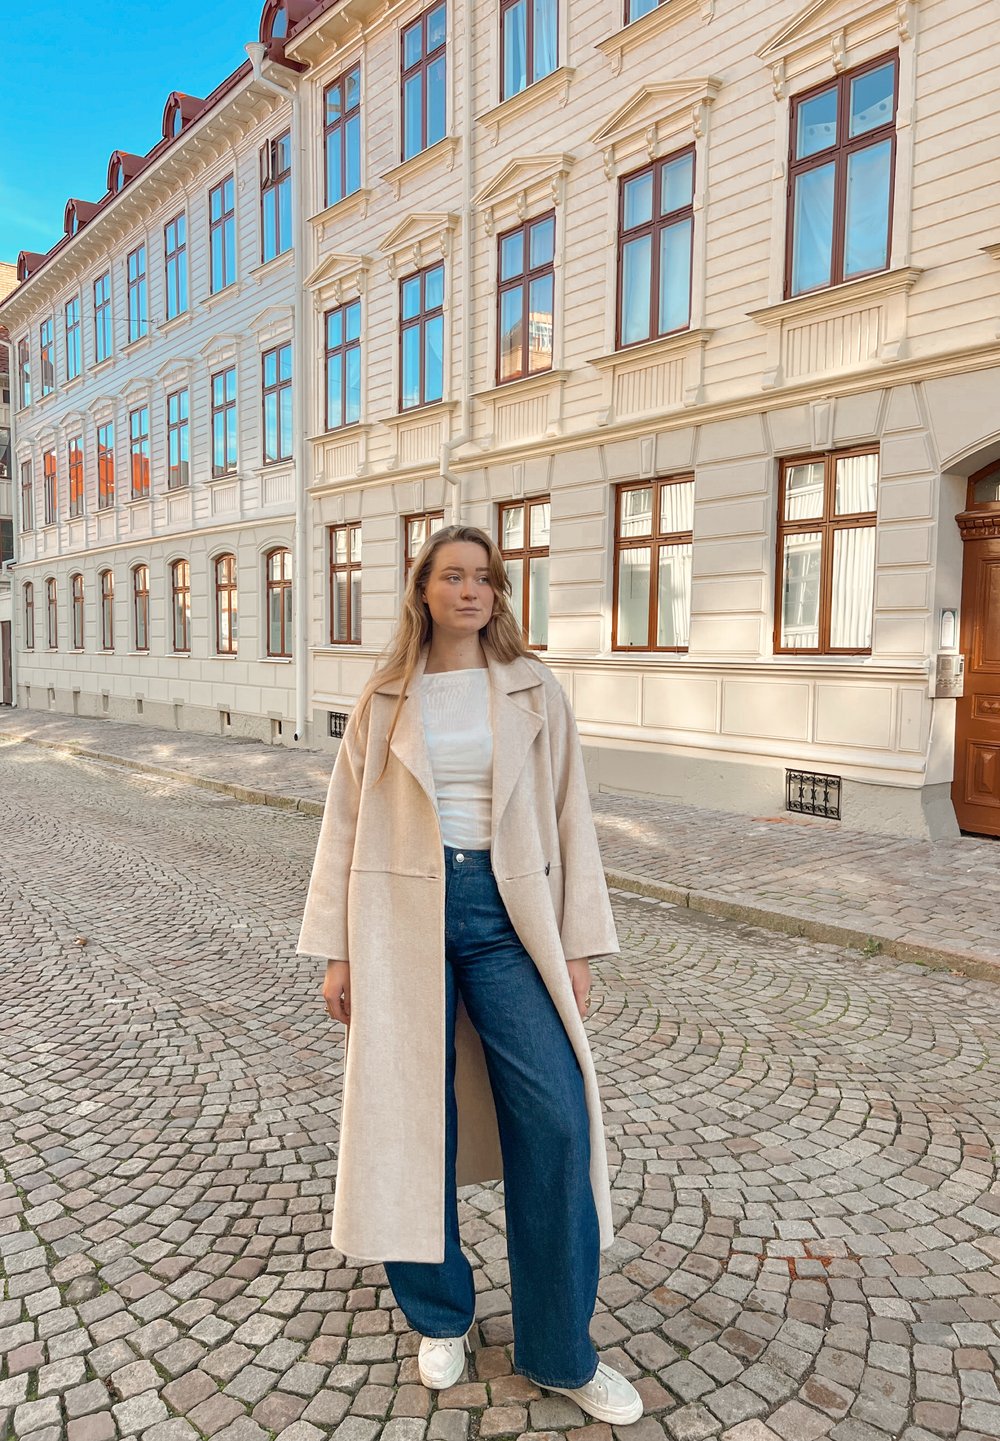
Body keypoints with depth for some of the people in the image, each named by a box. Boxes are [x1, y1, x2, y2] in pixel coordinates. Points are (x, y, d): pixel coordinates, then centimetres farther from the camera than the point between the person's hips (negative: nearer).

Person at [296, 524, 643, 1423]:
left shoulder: (536, 696, 4)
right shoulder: (385, 701, 5)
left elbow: (570, 821, 4)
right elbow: (346, 825, 6)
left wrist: (577, 947, 1)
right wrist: (336, 951, 3)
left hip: (507, 912, 0)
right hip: (405, 915, 0)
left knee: (556, 1118, -4)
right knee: (414, 1119, 8)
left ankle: (560, 1352, 18)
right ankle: (441, 1317, 34)